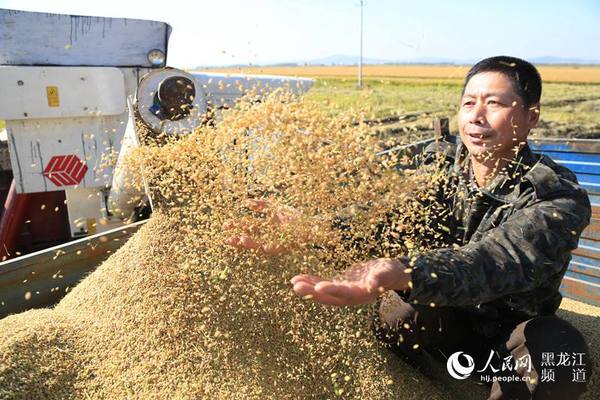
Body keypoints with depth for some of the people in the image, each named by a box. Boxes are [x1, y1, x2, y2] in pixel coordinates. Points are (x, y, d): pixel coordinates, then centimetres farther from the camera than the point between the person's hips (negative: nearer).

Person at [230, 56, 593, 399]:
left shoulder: (560, 199, -20)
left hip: (506, 335, 0)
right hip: (435, 322, 1)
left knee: (561, 350, -32)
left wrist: (402, 274, -60)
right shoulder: (437, 168, -9)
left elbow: (500, 259, -40)